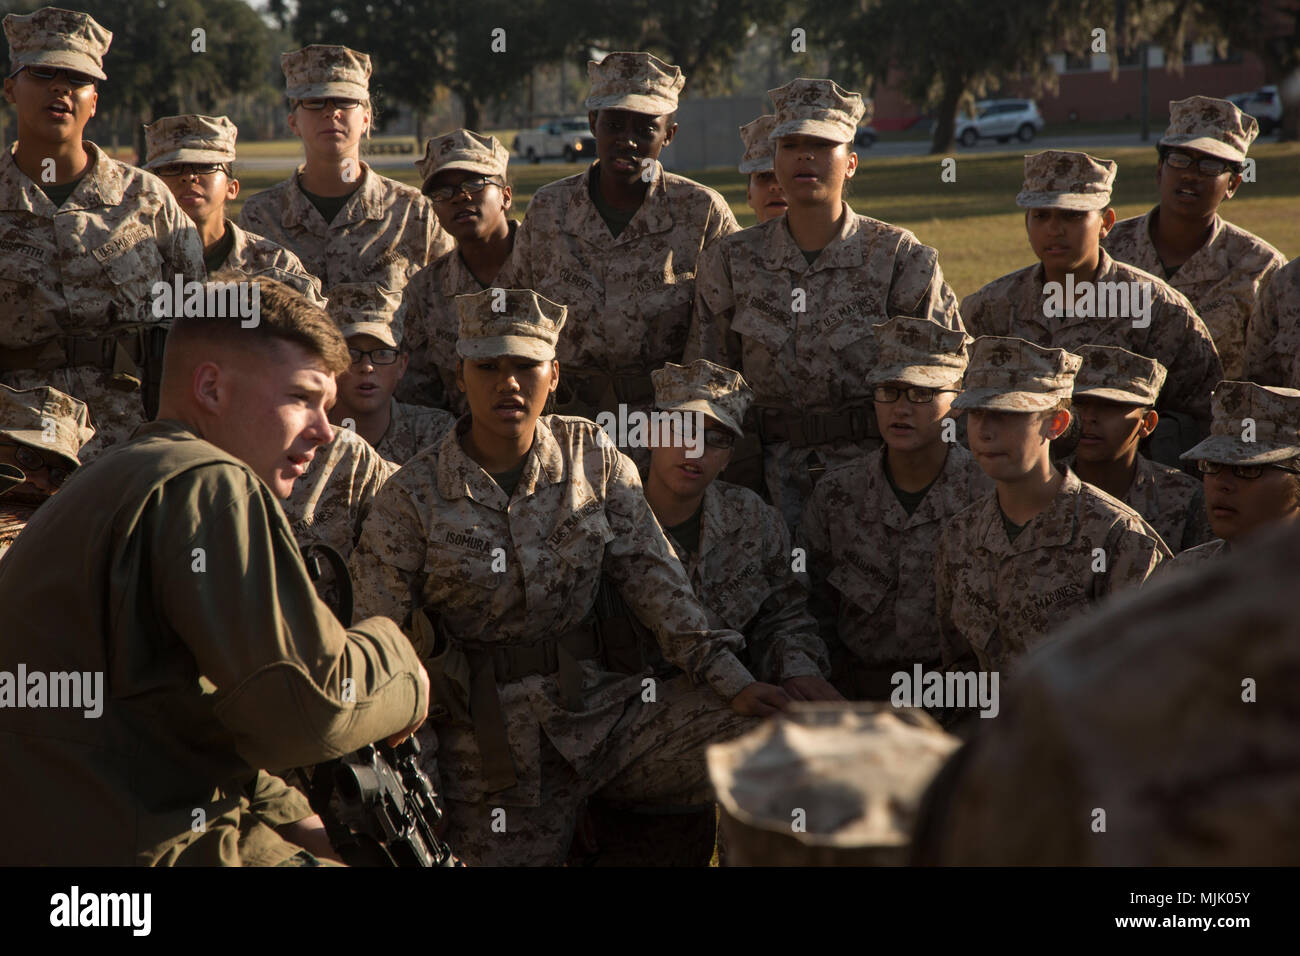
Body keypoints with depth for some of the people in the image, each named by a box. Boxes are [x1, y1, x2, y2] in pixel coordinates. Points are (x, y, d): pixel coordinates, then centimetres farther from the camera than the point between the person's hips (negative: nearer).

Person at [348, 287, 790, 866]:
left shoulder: (592, 457, 3)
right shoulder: (411, 500, -4)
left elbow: (653, 579, 1)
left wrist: (731, 680, -12)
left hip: (597, 706, 2)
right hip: (490, 742, -2)